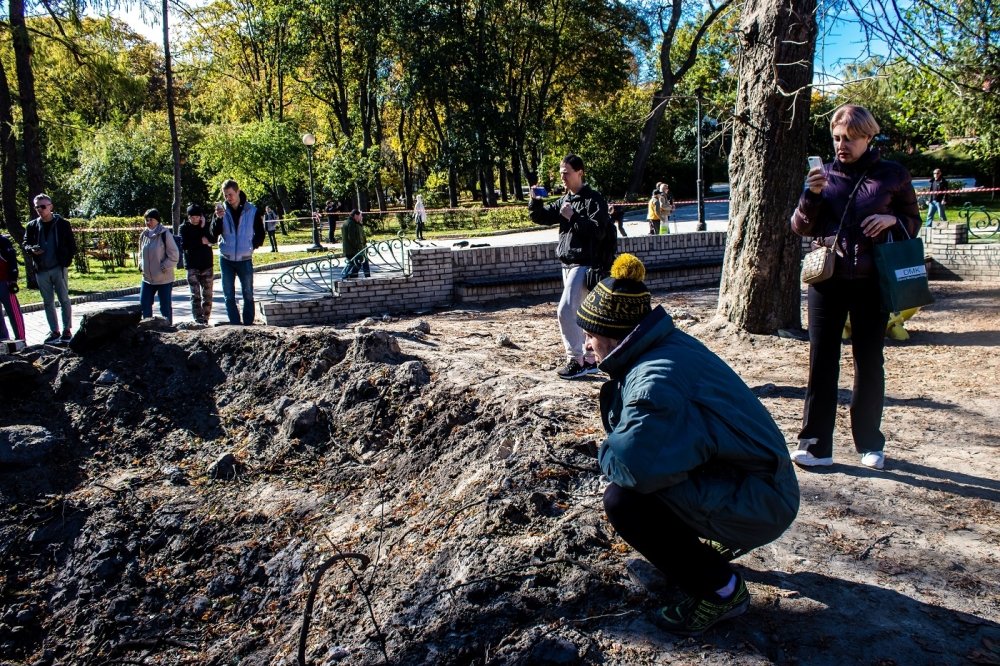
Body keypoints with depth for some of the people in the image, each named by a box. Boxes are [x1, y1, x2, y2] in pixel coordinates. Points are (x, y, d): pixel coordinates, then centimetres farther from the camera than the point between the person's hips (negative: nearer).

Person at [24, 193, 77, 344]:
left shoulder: (62, 223, -1)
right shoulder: (32, 226, 8)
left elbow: (71, 244, 0)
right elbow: (26, 243, 13)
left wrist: (67, 260, -9)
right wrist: (32, 249, -9)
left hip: (59, 268, -4)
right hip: (41, 270, 4)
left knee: (64, 300, -1)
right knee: (48, 302, 8)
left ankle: (67, 331, 3)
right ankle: (54, 332, 14)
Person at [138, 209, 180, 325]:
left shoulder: (165, 234, -11)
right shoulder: (144, 235, 8)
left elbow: (174, 254, -11)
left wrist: (165, 267, -15)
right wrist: (141, 265, 7)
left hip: (164, 279, -6)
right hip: (147, 278, 6)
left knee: (165, 306, 3)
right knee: (144, 304, 8)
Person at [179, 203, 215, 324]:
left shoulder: (206, 225, 6)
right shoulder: (184, 228, 2)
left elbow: (212, 239, -10)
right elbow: (184, 244, -11)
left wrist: (203, 227, -16)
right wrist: (201, 241, -11)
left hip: (207, 265, 2)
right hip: (192, 266, -2)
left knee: (208, 294, 3)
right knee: (195, 295, -5)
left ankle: (206, 319, 10)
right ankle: (198, 320, -5)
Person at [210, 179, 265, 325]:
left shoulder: (252, 211, -3)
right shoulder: (222, 210, 2)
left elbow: (260, 234, 7)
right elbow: (214, 234, -7)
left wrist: (252, 246, -5)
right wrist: (219, 218, -21)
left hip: (245, 259, -2)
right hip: (226, 259, 2)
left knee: (248, 295, 3)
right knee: (229, 296, 5)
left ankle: (248, 324, 9)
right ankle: (235, 324, 12)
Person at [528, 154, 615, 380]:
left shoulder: (594, 199, -9)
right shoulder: (564, 200, 15)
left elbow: (599, 231, -18)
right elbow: (542, 217, 13)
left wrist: (573, 217, -20)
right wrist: (535, 201, -5)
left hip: (584, 264, -9)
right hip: (568, 264, 9)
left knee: (565, 310, -15)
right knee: (578, 314, 12)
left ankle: (576, 360, -7)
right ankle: (589, 359, 20)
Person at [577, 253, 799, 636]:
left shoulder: (654, 381, -27)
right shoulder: (667, 345, 1)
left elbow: (631, 462, -40)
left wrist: (605, 454, -18)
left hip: (758, 504, -9)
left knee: (622, 500, -20)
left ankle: (720, 590, -2)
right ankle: (706, 544, 25)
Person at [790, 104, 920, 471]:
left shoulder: (893, 175, 4)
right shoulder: (825, 175, 7)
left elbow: (914, 221, 11)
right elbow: (801, 227, 5)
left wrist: (893, 220, -11)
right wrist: (811, 195, -13)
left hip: (872, 282, -1)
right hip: (827, 279, 1)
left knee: (869, 363, 7)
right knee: (822, 362, 0)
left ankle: (870, 444, 21)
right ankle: (816, 445, 5)